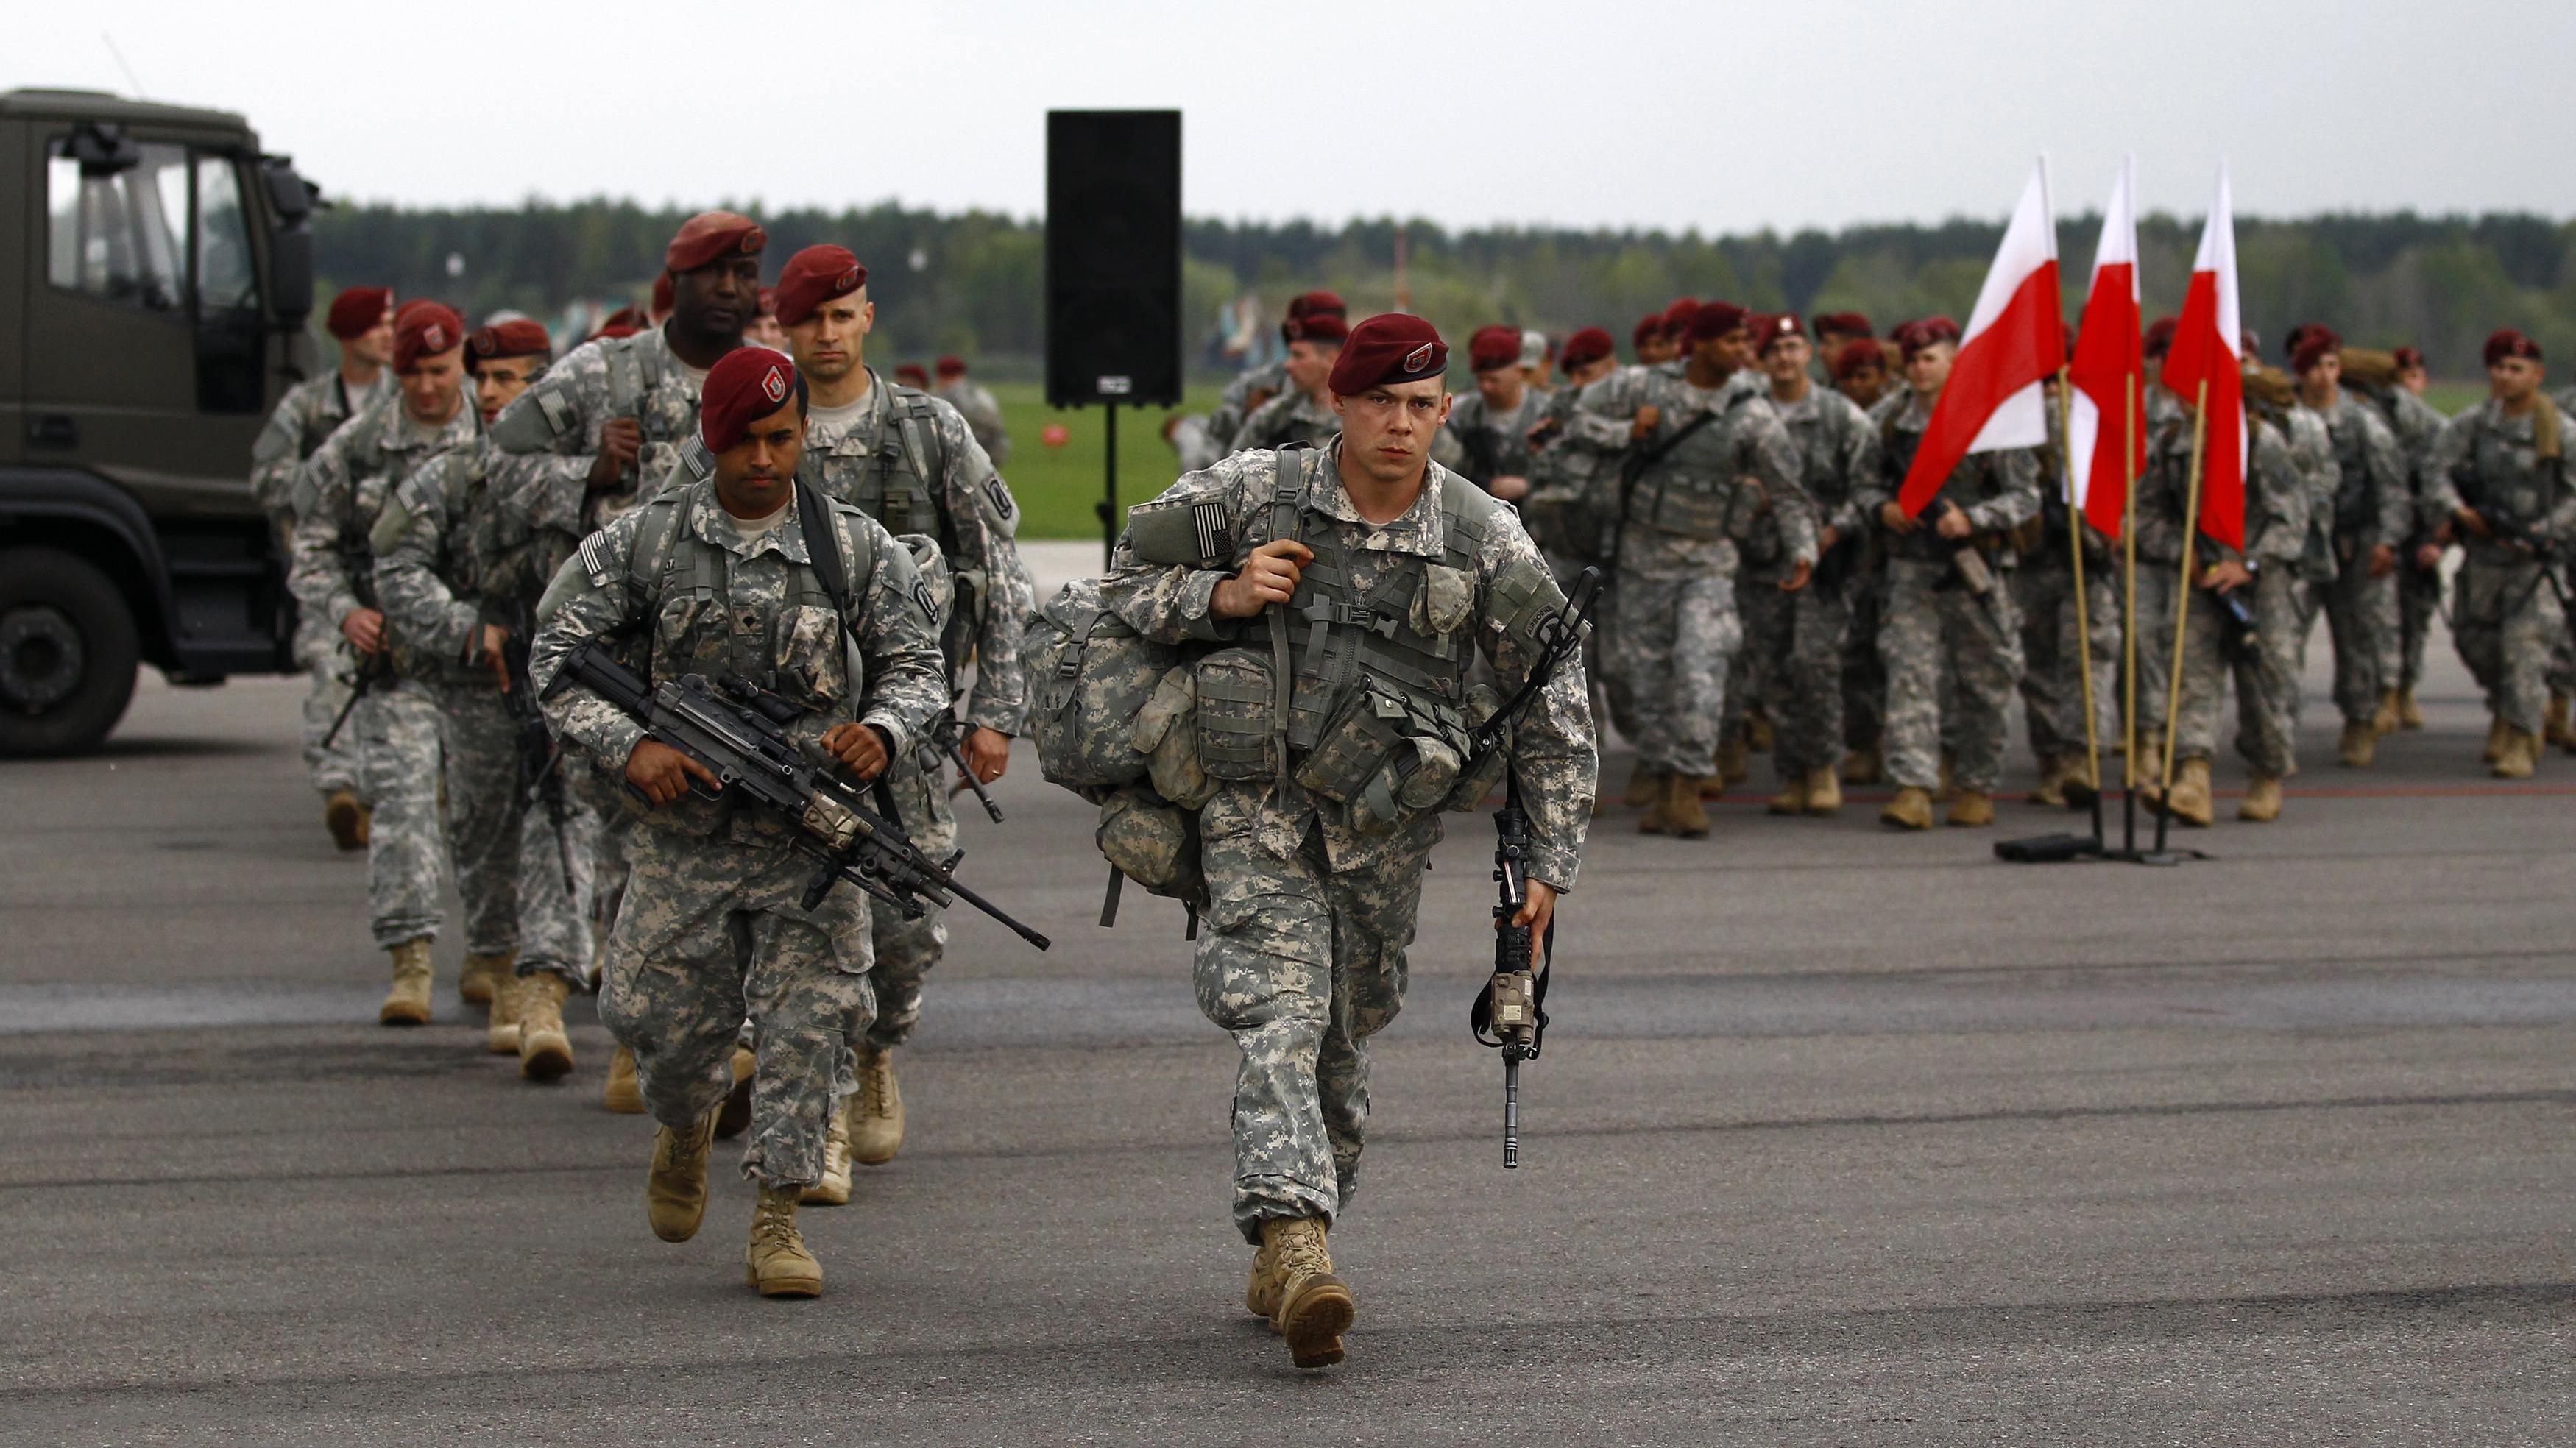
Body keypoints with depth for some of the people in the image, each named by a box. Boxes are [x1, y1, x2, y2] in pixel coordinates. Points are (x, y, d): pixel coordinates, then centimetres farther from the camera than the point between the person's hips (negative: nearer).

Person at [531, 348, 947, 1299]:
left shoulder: (857, 548, 1)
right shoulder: (643, 543, -2)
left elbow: (914, 665, 7)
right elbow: (556, 658, 1)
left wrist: (884, 732, -15)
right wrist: (630, 745, -14)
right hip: (687, 824, 0)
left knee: (810, 1015, -8)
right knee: (665, 1019, 4)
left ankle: (777, 1219, 0)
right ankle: (686, 1125, 38)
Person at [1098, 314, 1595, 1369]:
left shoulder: (1486, 541, -4)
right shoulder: (1255, 493, -6)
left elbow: (1553, 703, 4)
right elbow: (1126, 585, 6)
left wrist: (1549, 864, 3)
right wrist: (1225, 595, -14)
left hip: (1387, 834, 2)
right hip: (1260, 807, -2)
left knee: (1340, 1045, 11)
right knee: (1280, 1019, -19)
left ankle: (1278, 1264, 26)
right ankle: (1297, 1238, -34)